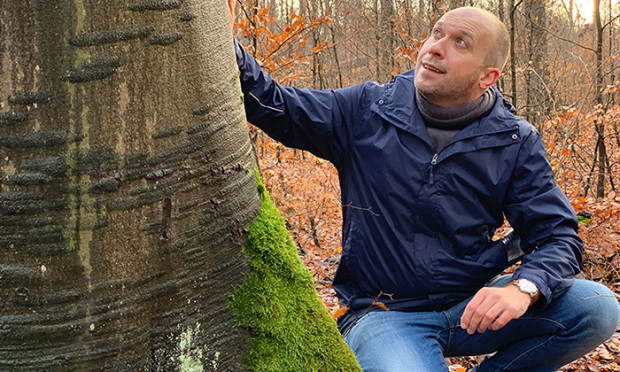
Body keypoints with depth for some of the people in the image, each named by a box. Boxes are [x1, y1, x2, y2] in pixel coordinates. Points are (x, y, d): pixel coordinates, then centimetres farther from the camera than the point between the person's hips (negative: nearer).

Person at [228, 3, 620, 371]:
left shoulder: (516, 143, 0)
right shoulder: (366, 112, -1)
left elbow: (558, 235, -3)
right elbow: (278, 108, -2)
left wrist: (522, 288, -24)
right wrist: (230, 45, -20)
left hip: (470, 307, 3)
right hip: (385, 315, -2)